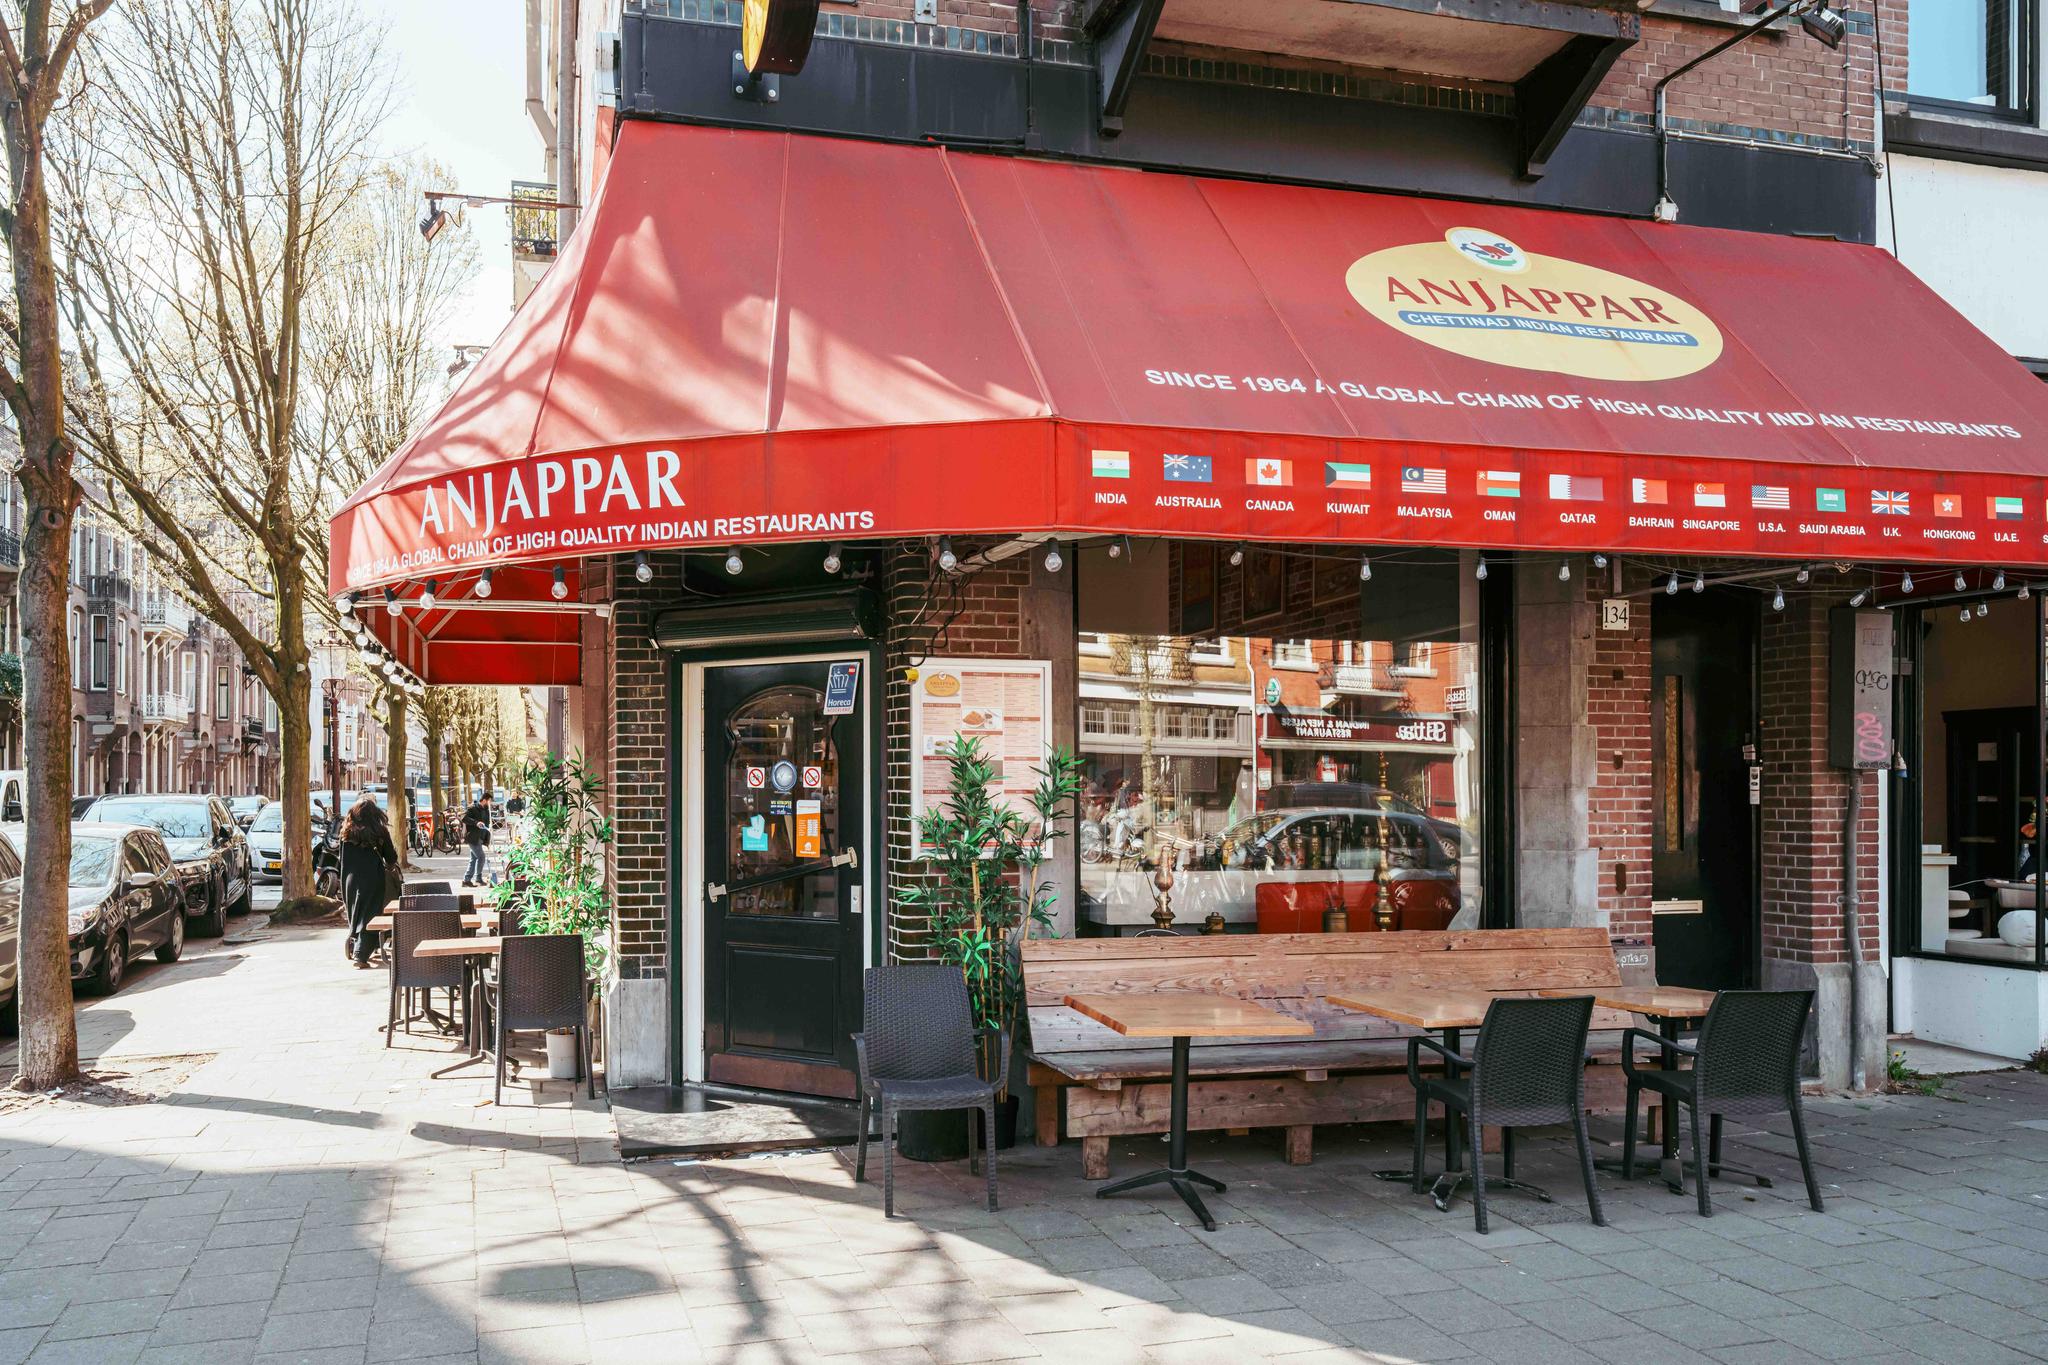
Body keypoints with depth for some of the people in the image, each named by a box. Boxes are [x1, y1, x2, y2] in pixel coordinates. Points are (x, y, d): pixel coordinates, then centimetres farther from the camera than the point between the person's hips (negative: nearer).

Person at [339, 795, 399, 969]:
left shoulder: (347, 832, 1)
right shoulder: (379, 831, -7)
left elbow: (342, 858, 4)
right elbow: (391, 857, 0)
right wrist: (389, 867, 21)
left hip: (352, 878, 4)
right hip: (373, 878, -3)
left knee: (355, 914, 20)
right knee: (369, 916, -1)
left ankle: (353, 948, 27)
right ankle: (361, 954, -9)